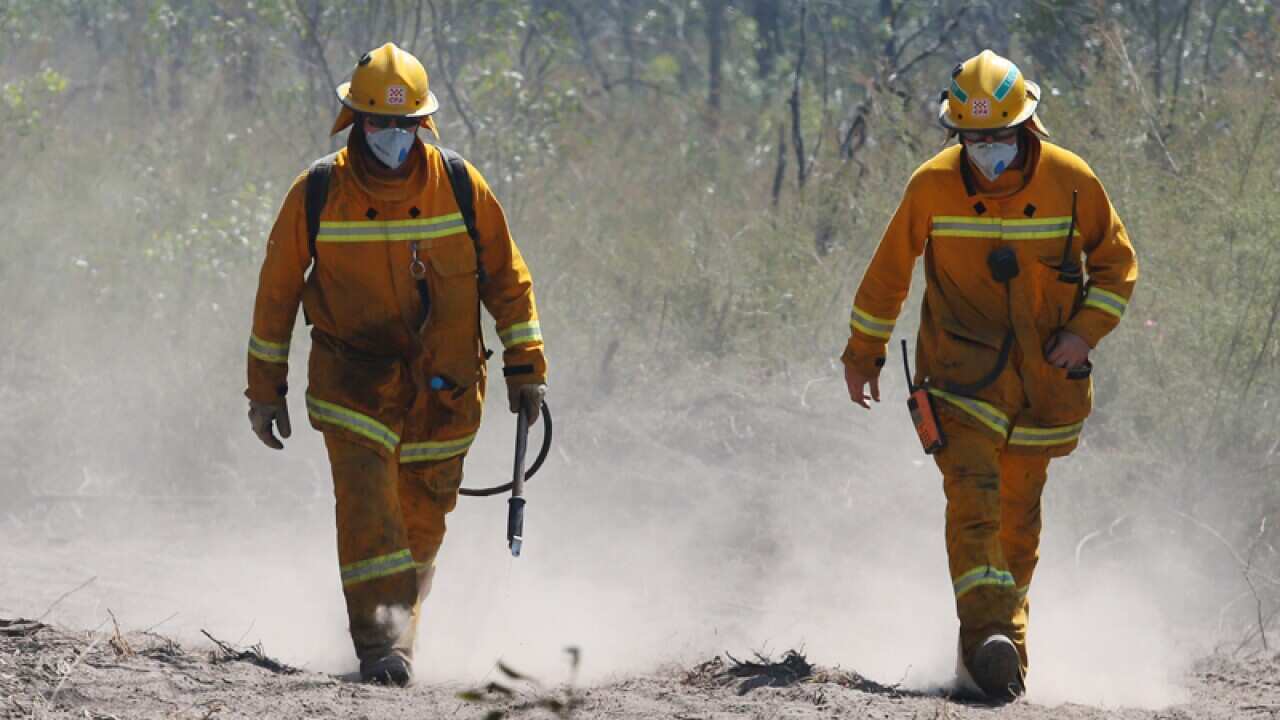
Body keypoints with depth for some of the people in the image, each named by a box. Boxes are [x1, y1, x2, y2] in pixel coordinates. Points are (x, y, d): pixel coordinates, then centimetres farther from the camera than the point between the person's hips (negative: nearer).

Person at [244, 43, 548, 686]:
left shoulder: (459, 187, -3)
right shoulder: (318, 194, -6)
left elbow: (505, 275, 7)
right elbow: (277, 289, 4)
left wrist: (525, 365, 4)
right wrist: (266, 387, 6)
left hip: (444, 382, 2)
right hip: (354, 373, -2)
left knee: (422, 517, 8)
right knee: (366, 494, -21)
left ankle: (398, 626, 29)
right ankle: (380, 642, -25)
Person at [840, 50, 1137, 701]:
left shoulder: (1071, 182, -5)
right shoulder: (933, 185, -6)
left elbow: (1116, 263, 8)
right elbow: (889, 271, 8)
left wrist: (1085, 330, -8)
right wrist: (863, 352, 14)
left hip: (1041, 373, 2)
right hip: (960, 370, -2)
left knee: (1018, 517, 9)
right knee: (973, 493, -21)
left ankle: (1006, 628, 24)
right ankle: (986, 634, -33)